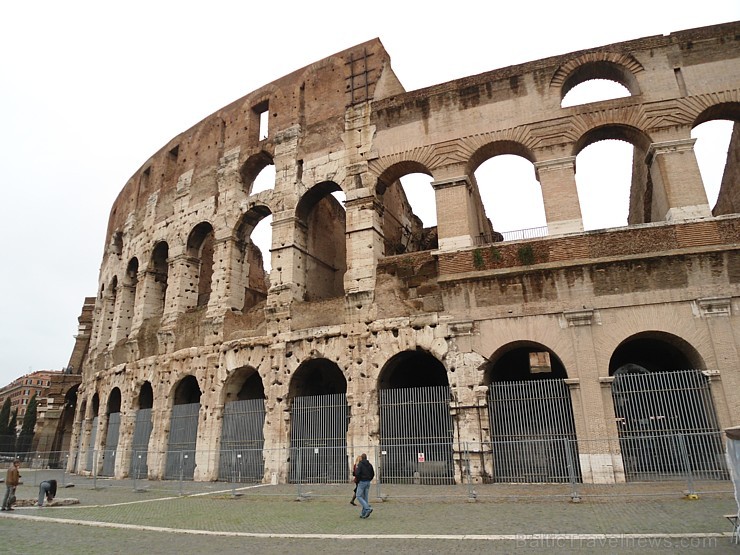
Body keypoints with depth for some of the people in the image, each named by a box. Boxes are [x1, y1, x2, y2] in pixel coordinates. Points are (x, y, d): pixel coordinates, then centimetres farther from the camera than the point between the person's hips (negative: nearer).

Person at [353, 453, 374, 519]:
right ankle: (363, 513, 11)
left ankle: (368, 508, -16)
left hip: (361, 482, -7)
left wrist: (358, 480, -3)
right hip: (368, 482, 7)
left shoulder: (360, 464, -10)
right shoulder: (369, 465, 9)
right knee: (365, 498, 11)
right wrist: (368, 480, 15)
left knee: (359, 497, 0)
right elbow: (373, 474, 9)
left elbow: (357, 474, -19)